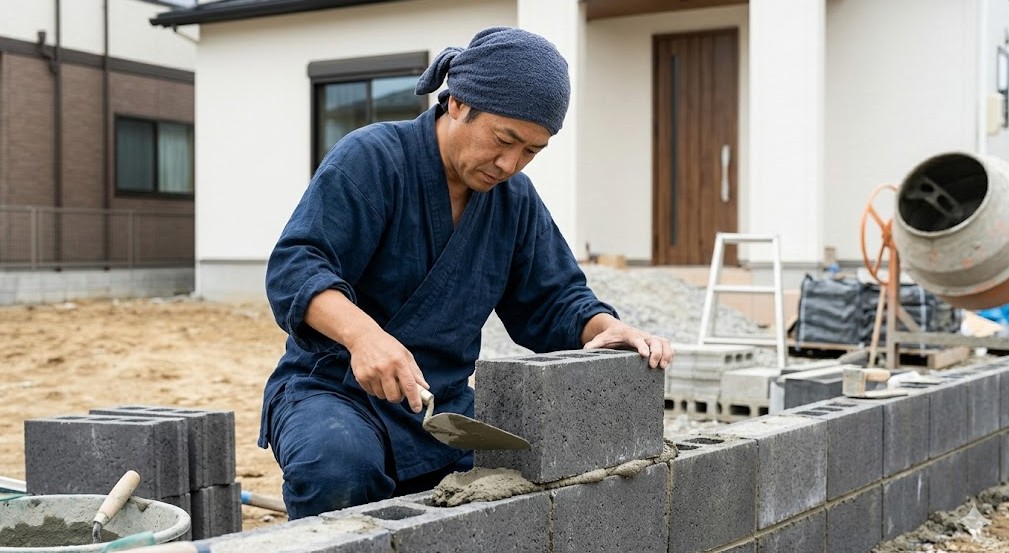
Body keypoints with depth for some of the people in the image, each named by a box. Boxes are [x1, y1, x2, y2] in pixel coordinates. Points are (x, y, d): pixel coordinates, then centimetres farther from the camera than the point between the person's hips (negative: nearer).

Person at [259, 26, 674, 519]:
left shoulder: (516, 199, 8)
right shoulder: (371, 159, -13)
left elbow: (550, 302, 9)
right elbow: (293, 268, -22)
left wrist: (608, 329, -15)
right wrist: (362, 333, -42)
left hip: (445, 405, 6)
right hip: (333, 387, -5)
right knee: (338, 465, -37)